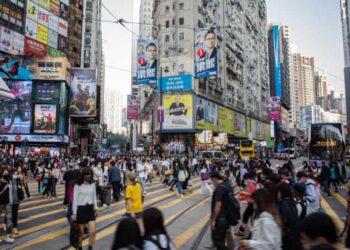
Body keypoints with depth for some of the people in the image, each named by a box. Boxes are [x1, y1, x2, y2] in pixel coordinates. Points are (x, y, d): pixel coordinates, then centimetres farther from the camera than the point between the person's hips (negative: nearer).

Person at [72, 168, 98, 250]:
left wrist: (95, 208, 12)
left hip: (90, 209, 3)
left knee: (93, 232, -6)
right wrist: (74, 213, -8)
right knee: (81, 232, 10)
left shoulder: (92, 185, 4)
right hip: (81, 209, -3)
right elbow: (75, 199, -7)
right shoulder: (77, 186, -8)